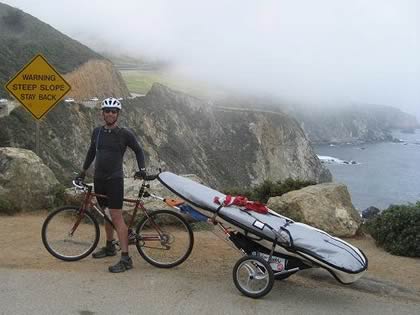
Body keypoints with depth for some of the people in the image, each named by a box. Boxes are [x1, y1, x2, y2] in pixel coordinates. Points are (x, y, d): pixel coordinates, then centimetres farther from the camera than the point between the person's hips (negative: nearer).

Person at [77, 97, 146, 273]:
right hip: (99, 179, 6)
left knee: (116, 217, -12)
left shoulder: (125, 134, -5)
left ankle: (126, 259, -12)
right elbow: (91, 151, 22)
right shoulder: (97, 132, 8)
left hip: (114, 179, -6)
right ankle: (110, 247, 34)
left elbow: (138, 150, 7)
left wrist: (142, 169, -5)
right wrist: (83, 171, 24)